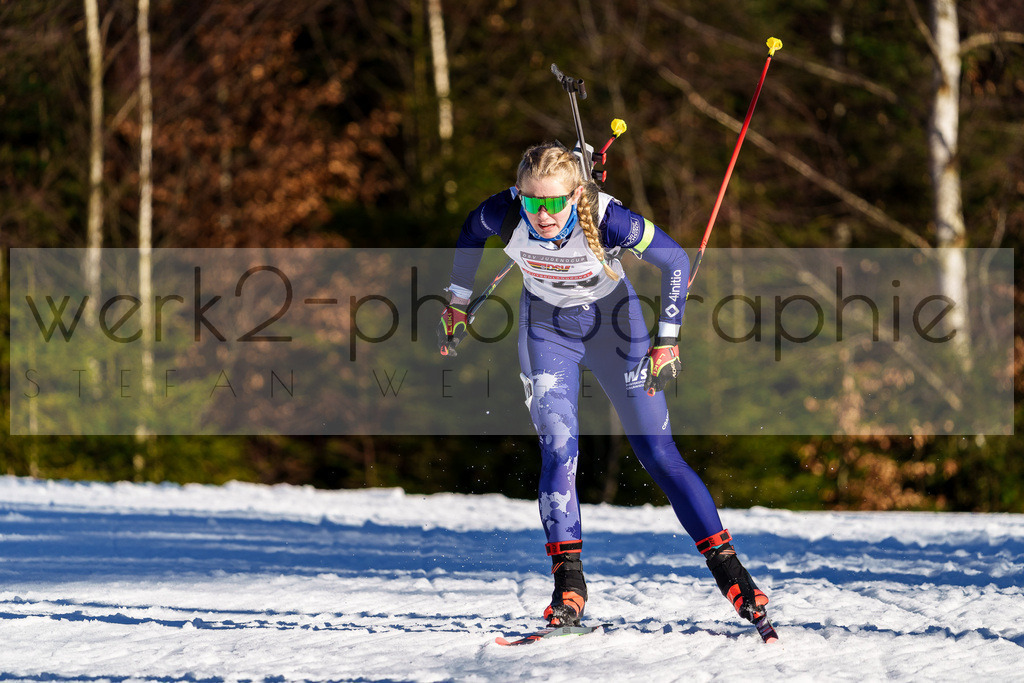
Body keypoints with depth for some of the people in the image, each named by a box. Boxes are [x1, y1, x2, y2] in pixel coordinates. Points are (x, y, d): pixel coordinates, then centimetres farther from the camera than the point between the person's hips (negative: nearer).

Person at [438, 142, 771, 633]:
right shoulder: (505, 214, -28)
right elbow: (472, 232, -3)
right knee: (558, 450, -16)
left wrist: (666, 341, -22)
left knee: (658, 453, -4)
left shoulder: (606, 219, -35)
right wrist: (457, 303, 5)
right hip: (547, 327, 1)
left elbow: (675, 260, -20)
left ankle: (724, 563, 4)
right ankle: (568, 579, -8)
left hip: (613, 321, -1)